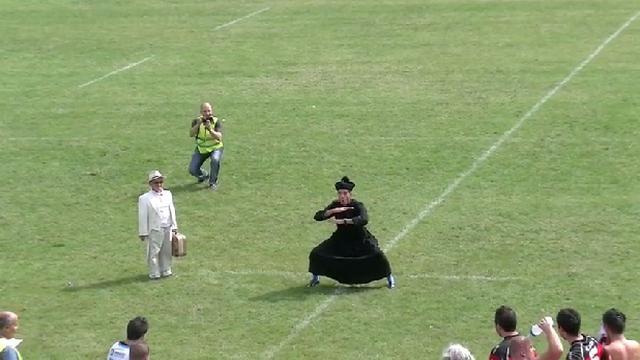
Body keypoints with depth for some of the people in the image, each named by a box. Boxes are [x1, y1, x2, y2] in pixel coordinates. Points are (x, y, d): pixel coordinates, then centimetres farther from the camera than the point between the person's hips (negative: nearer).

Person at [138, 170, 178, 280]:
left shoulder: (168, 194, 9)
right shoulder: (145, 198, -9)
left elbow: (172, 211, 15)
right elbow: (143, 216, -8)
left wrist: (174, 226, 16)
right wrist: (143, 233, -8)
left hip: (167, 229, 5)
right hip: (154, 230, -5)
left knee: (167, 250, 13)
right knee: (154, 252, 0)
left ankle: (166, 270, 28)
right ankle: (154, 273, 11)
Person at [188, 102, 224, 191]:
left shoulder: (217, 121, -19)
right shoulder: (196, 121, -12)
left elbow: (219, 137, -32)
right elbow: (191, 134, -27)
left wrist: (210, 129, -48)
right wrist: (198, 124, -42)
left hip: (215, 148, -3)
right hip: (201, 149, 3)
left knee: (215, 160, -35)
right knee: (192, 170, -6)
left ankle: (213, 182, -11)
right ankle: (203, 176, 31)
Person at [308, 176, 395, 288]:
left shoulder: (358, 205, -21)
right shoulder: (335, 205, -10)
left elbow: (364, 220, -42)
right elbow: (317, 216, -19)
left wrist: (343, 221, -49)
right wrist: (334, 211, -34)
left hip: (360, 239, -3)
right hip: (341, 238, 3)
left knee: (376, 255, -23)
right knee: (316, 254, -8)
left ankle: (389, 276, 5)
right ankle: (315, 277, 21)